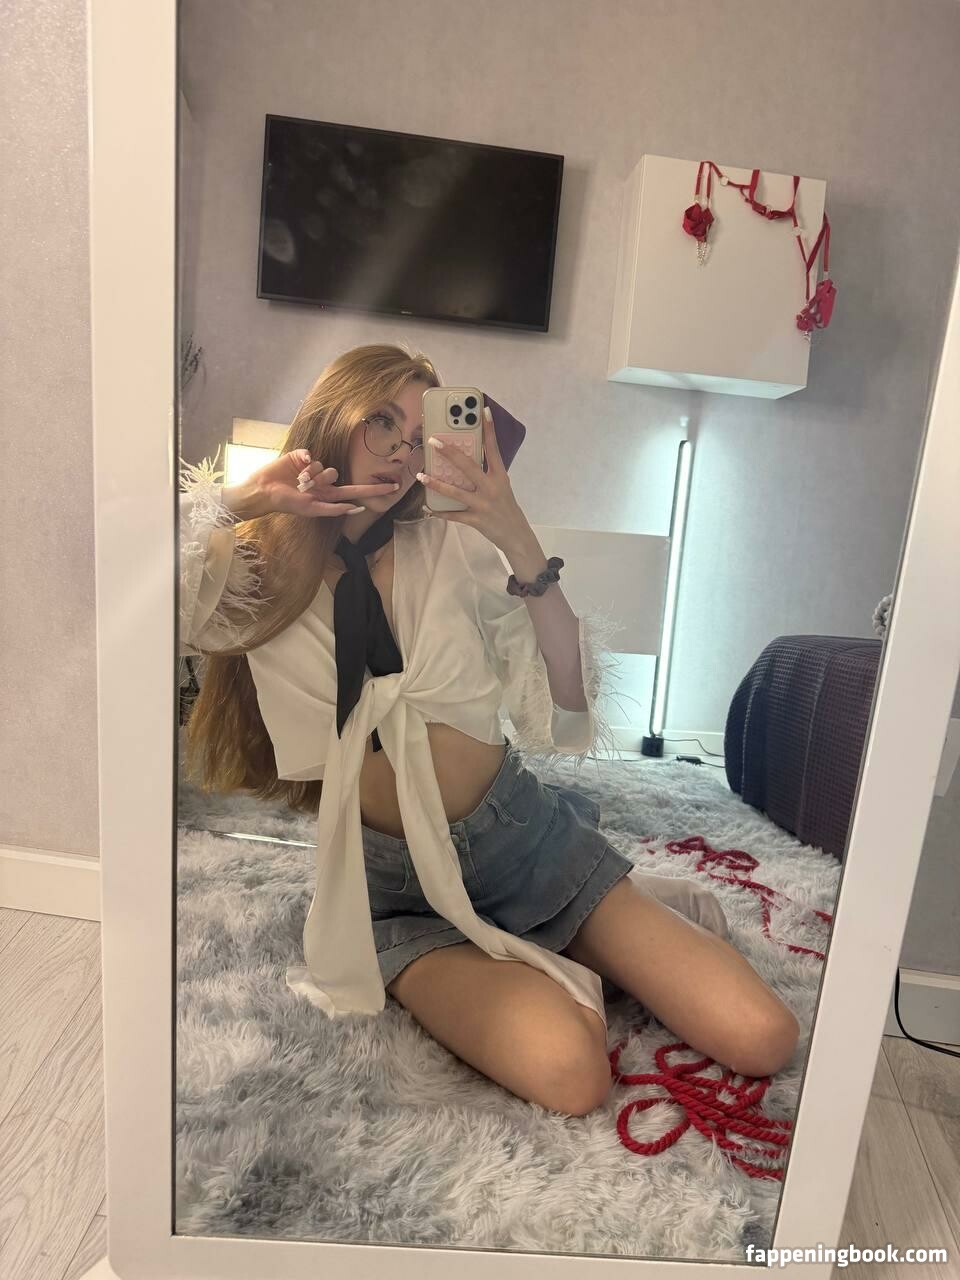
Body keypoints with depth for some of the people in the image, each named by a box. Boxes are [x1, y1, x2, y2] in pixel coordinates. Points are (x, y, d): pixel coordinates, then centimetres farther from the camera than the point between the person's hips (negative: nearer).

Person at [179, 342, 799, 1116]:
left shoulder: (454, 545, -2)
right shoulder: (257, 573, -1)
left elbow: (566, 715, -9)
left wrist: (522, 546, -19)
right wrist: (238, 501, -19)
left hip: (529, 834, 2)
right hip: (401, 890, -1)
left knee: (762, 1040, -4)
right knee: (570, 1076, -24)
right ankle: (560, 958, 7)